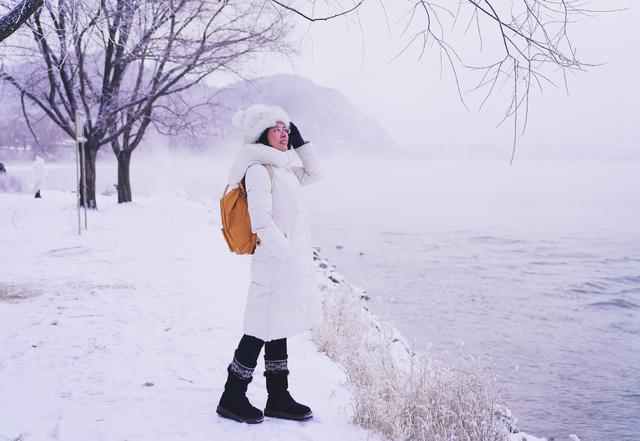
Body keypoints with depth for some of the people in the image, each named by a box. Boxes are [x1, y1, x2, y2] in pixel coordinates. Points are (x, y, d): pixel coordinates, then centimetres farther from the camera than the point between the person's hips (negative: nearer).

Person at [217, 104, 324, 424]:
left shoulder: (281, 167, 14)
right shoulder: (259, 169, -14)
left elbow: (314, 174, 26)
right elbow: (261, 221, -21)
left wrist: (301, 143, 15)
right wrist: (286, 253, -19)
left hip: (290, 262, 9)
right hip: (276, 262, -9)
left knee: (278, 330, 13)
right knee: (262, 331, -2)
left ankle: (278, 398, 22)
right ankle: (232, 398, 10)